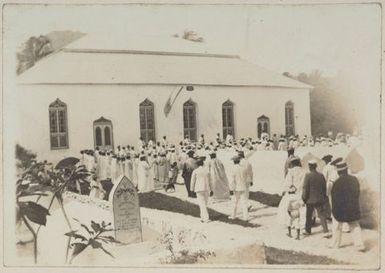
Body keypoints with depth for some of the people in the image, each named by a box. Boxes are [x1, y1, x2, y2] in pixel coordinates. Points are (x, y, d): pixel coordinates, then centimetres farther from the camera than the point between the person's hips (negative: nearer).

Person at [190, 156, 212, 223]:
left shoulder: (195, 171, -5)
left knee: (202, 204, -4)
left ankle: (205, 218, -12)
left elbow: (193, 181, -2)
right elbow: (208, 181, 5)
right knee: (204, 204, 17)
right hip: (206, 189, 3)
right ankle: (203, 217, 26)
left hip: (199, 189, -3)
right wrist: (210, 190, 10)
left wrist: (192, 189, 8)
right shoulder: (206, 170, 3)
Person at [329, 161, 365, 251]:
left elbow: (335, 198, -16)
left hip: (340, 210, -4)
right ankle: (359, 245, 8)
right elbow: (357, 194, 7)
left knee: (337, 227, 13)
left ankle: (335, 244, 24)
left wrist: (334, 210, -5)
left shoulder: (337, 183, -20)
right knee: (355, 227, 14)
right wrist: (353, 205, 17)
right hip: (353, 209, 5)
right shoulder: (354, 179, -2)